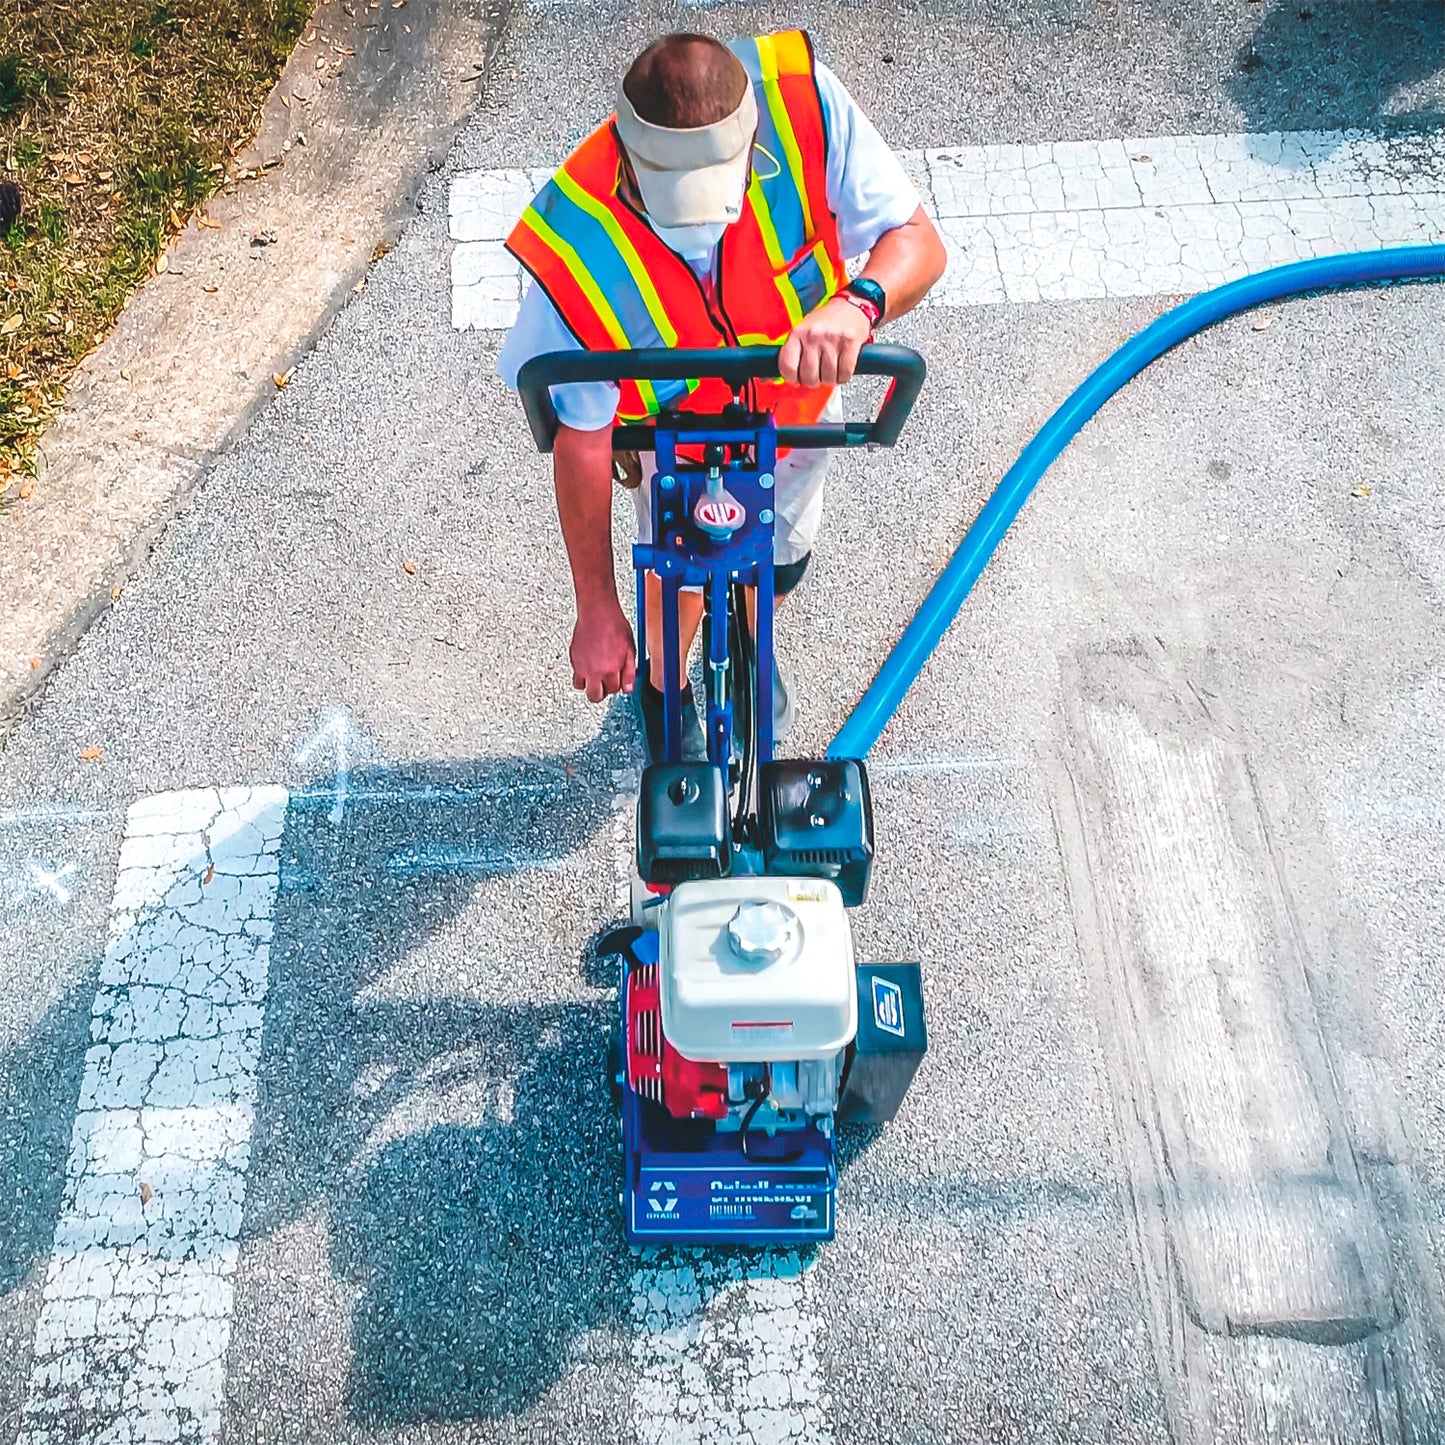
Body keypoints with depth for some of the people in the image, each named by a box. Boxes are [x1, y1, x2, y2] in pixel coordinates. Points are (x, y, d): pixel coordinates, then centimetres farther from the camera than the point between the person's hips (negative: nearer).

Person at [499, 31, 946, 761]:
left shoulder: (801, 99, -38)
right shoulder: (576, 248, -40)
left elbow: (918, 242, -30)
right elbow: (581, 439, -28)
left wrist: (858, 301, -56)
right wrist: (597, 608, -21)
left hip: (798, 407, 3)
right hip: (678, 440, -2)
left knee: (777, 563, 28)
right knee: (679, 575, 22)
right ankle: (664, 683, 60)